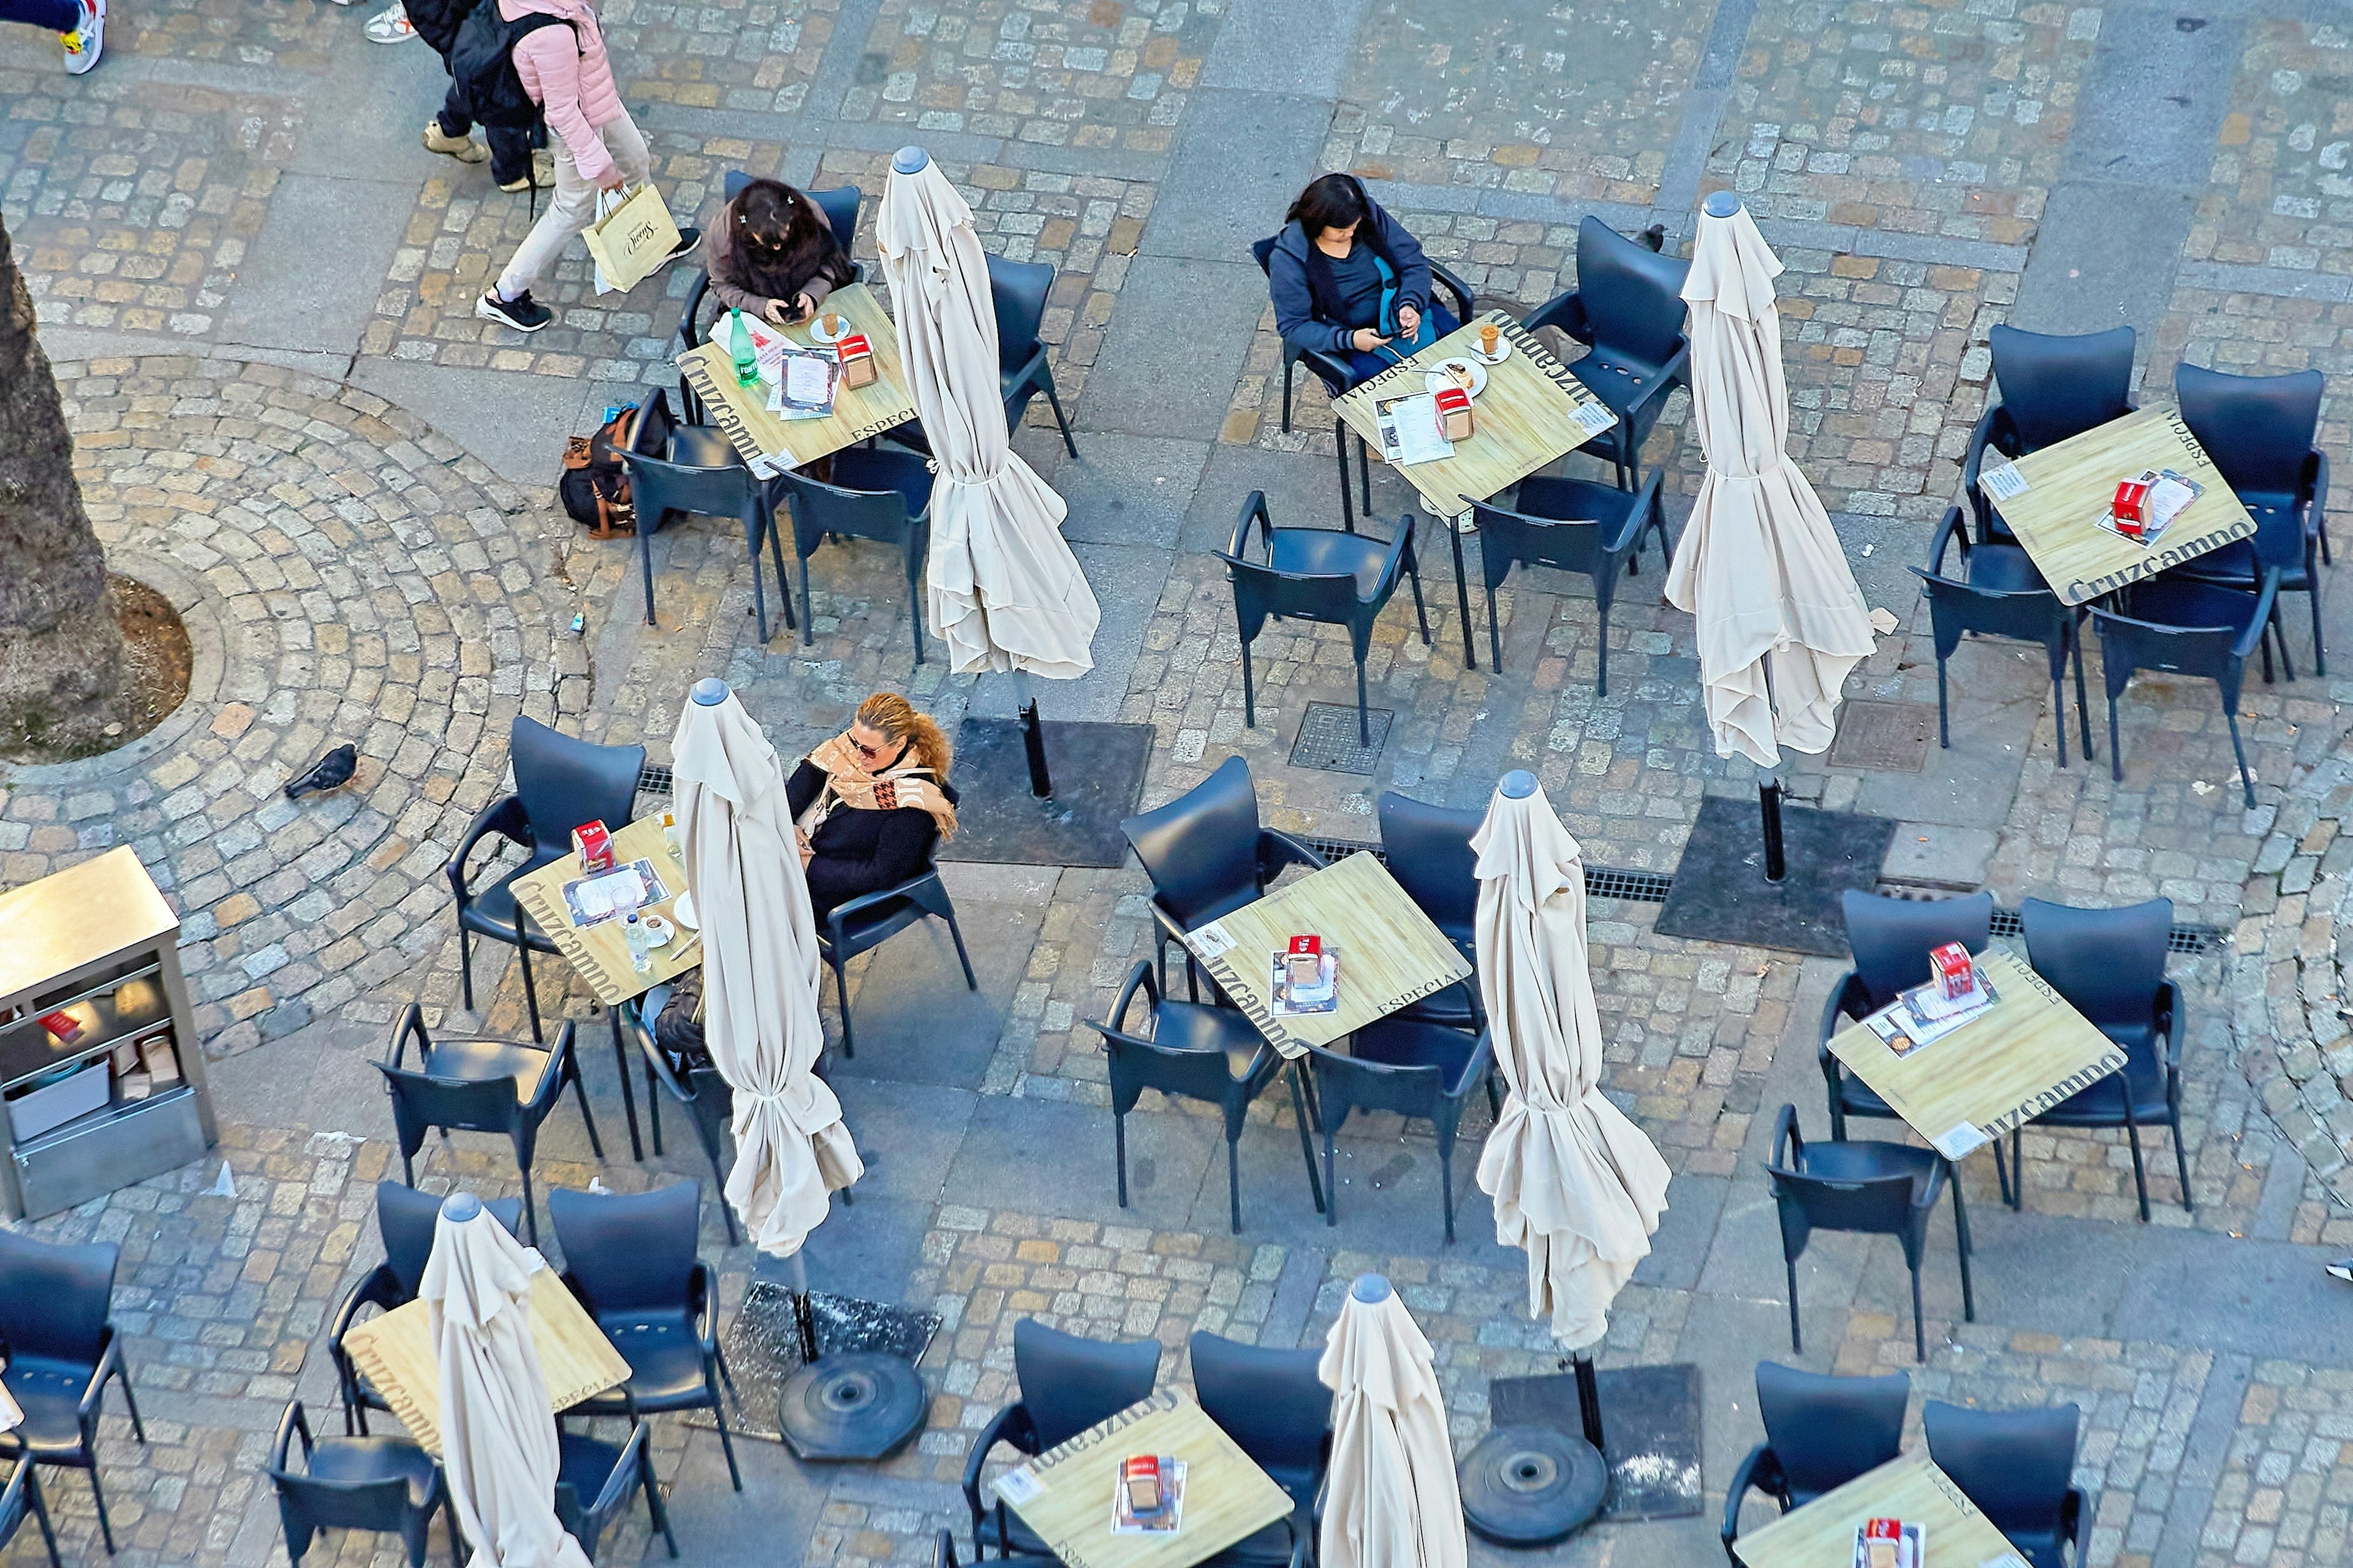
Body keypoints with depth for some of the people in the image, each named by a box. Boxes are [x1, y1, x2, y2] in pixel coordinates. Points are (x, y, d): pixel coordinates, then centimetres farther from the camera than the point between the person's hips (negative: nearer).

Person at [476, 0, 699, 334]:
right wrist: (599, 164, -20)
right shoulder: (552, 36, -45)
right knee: (573, 210, 15)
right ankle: (504, 295, 32)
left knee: (636, 160, 32)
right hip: (582, 123, -9)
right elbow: (563, 111, -32)